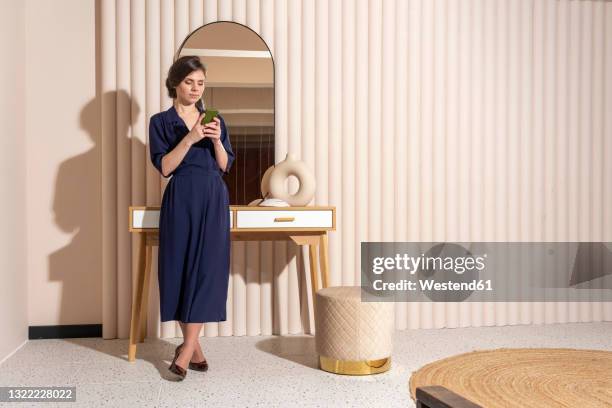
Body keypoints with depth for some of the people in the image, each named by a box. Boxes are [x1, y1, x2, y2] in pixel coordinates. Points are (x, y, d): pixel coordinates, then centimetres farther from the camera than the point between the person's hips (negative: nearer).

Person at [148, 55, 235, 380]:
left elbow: (225, 166, 8)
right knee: (180, 268, -1)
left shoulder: (215, 120, 13)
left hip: (214, 199, 2)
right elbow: (164, 166, -7)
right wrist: (191, 137, -16)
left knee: (207, 268, -6)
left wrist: (216, 140, -9)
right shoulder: (161, 121, 4)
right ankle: (195, 348, 13)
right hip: (181, 200, -2)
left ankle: (186, 350, -3)